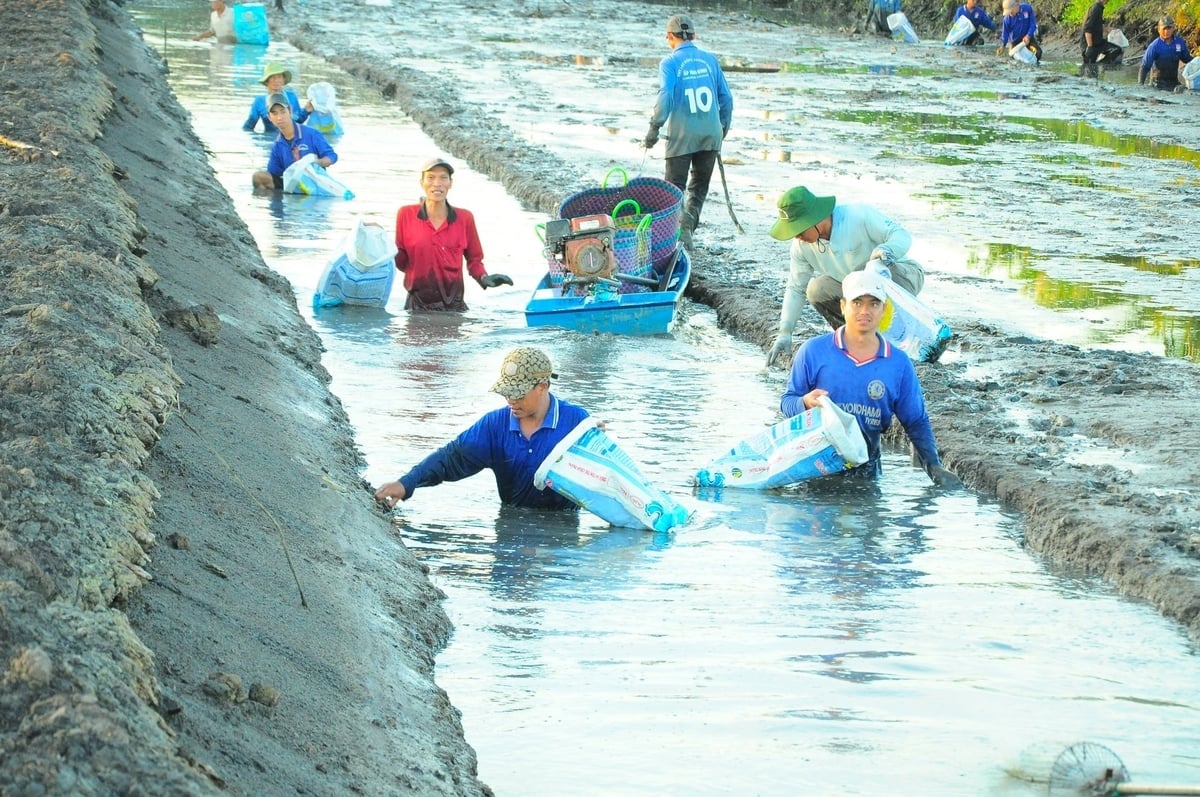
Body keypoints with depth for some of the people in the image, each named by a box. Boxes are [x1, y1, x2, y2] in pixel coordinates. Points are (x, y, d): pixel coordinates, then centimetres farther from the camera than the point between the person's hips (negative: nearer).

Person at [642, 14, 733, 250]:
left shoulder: (670, 62, -5)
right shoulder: (710, 60, 6)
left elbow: (665, 96, -17)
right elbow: (726, 97, 10)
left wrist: (654, 127, -10)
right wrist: (724, 128, 22)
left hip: (681, 134, -3)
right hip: (711, 134, 3)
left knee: (675, 185, 4)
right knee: (699, 186, 16)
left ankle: (677, 228, -19)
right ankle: (688, 225, -1)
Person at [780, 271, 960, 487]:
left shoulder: (899, 364, 5)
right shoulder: (814, 351, -1)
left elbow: (916, 422, 9)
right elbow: (787, 401, 4)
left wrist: (934, 467, -3)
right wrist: (805, 403, -20)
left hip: (866, 468, 2)